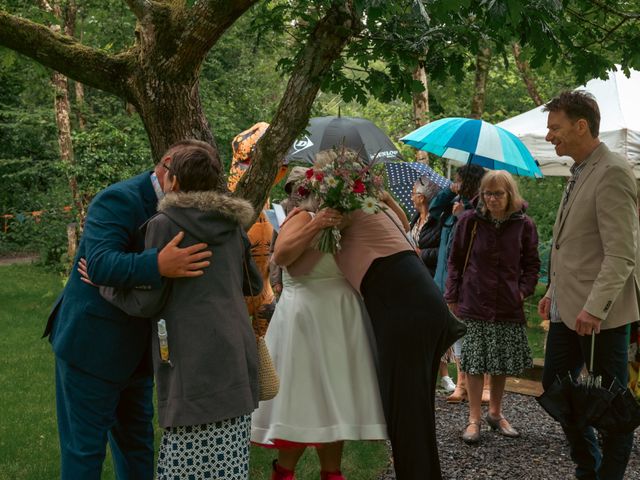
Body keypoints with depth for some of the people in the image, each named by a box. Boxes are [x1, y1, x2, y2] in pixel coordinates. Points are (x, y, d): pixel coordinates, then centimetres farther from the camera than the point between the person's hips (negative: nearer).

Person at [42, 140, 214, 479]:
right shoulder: (119, 200, -19)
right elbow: (101, 264, -33)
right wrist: (159, 266, -48)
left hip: (134, 348, 8)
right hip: (91, 346, -8)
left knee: (137, 442, 18)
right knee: (84, 449, 3)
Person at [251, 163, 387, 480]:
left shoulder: (342, 221, 13)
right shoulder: (303, 218, -7)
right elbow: (281, 255, -26)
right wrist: (315, 225, -34)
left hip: (341, 322, 7)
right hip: (307, 321, -7)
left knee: (335, 401, 12)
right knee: (307, 401, -2)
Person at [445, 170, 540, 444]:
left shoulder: (524, 225, 0)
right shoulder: (470, 220, -3)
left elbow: (532, 264, 11)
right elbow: (456, 260, 3)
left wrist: (524, 290, -4)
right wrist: (452, 296, 1)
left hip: (508, 306, 2)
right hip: (475, 303, -2)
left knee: (503, 362, 10)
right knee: (474, 362, -1)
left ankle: (495, 413, 27)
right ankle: (475, 418, 9)